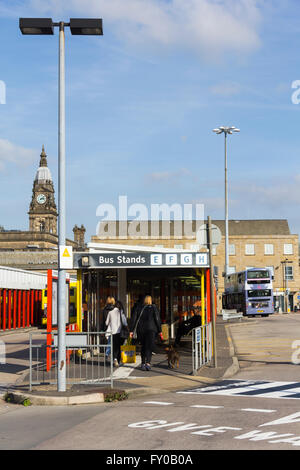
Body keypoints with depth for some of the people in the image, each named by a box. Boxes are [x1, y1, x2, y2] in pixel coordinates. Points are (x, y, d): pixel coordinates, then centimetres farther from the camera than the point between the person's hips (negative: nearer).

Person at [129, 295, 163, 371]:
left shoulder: (138, 307, 7)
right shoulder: (154, 308, 1)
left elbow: (133, 319, 4)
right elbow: (157, 319, -1)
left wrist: (131, 330, 6)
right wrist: (159, 331, 4)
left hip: (140, 330, 3)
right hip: (151, 329, -3)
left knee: (143, 346, 15)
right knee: (149, 346, -6)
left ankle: (143, 363, 17)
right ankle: (148, 363, -23)